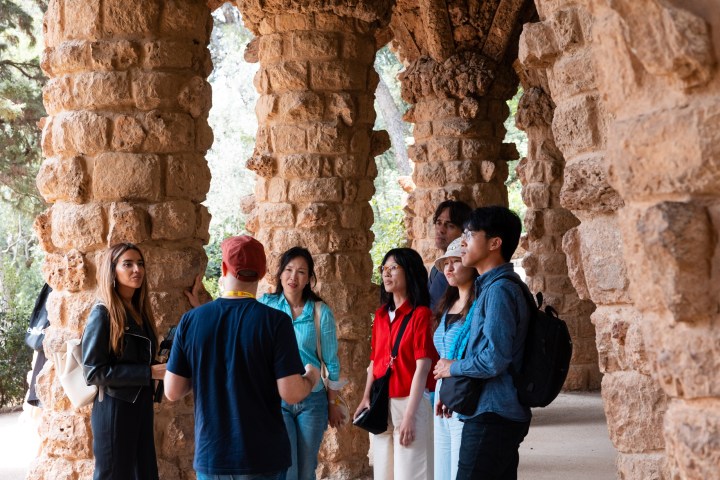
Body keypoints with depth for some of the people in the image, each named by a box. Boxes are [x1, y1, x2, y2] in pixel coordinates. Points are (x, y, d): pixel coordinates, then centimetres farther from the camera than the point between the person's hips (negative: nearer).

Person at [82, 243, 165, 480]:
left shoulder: (140, 311, 11)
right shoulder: (103, 314, -11)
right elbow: (93, 372, -17)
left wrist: (160, 368, 2)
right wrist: (149, 373, -20)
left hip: (141, 406, 7)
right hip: (114, 409, -7)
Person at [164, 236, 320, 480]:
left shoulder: (191, 320, -3)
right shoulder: (275, 321, -11)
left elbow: (172, 391, 0)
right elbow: (291, 393, -14)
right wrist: (311, 378, 8)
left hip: (210, 457, 2)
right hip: (264, 457, -2)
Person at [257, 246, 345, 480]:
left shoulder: (321, 312, -1)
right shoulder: (265, 305, -1)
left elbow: (330, 361, 3)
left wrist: (333, 403, 6)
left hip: (312, 400, 1)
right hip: (275, 399, -1)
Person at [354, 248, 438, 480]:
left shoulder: (421, 314, -9)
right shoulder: (380, 314, 12)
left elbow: (422, 367, -14)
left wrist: (409, 415, -18)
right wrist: (366, 398, 3)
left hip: (409, 402, -7)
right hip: (381, 404, 7)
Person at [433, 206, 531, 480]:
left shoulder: (499, 291, -16)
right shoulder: (490, 287, 16)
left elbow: (494, 360, -23)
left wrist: (452, 367, -6)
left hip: (491, 417, -10)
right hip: (503, 415, 10)